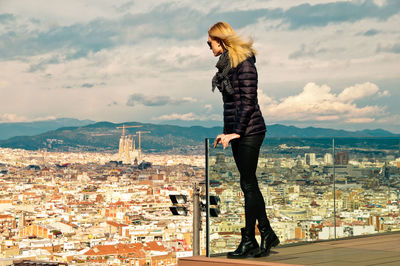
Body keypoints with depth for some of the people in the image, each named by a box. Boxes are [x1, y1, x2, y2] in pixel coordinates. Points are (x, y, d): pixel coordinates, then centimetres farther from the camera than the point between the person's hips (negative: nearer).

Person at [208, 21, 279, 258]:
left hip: (249, 131, -9)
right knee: (250, 185, 10)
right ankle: (267, 234, 19)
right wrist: (227, 132, 14)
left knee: (248, 184, -6)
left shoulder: (244, 64, -13)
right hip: (236, 132, 9)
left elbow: (249, 102, -17)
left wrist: (237, 132, -18)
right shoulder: (226, 65, 14)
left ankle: (249, 241, -1)